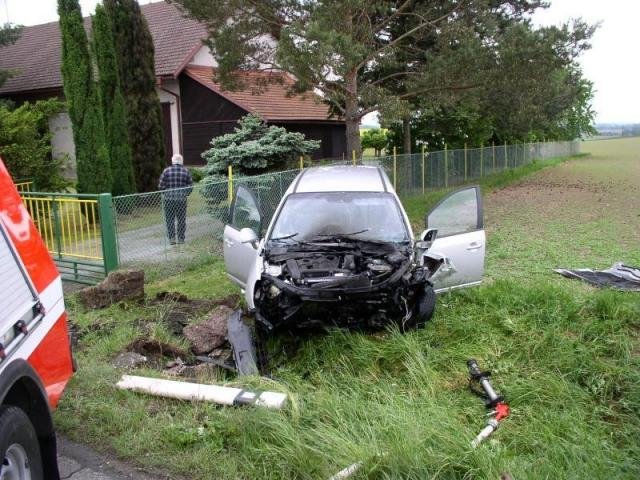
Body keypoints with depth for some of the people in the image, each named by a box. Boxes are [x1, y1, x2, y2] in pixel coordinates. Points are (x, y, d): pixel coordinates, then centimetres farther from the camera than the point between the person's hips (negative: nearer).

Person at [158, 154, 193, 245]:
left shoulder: (166, 171, -4)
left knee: (170, 220, 8)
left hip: (169, 199, -1)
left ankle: (171, 238, 4)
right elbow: (190, 186, 0)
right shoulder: (186, 171, -1)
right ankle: (181, 238, 13)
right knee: (181, 220, 10)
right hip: (182, 200, 1)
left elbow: (161, 186, -4)